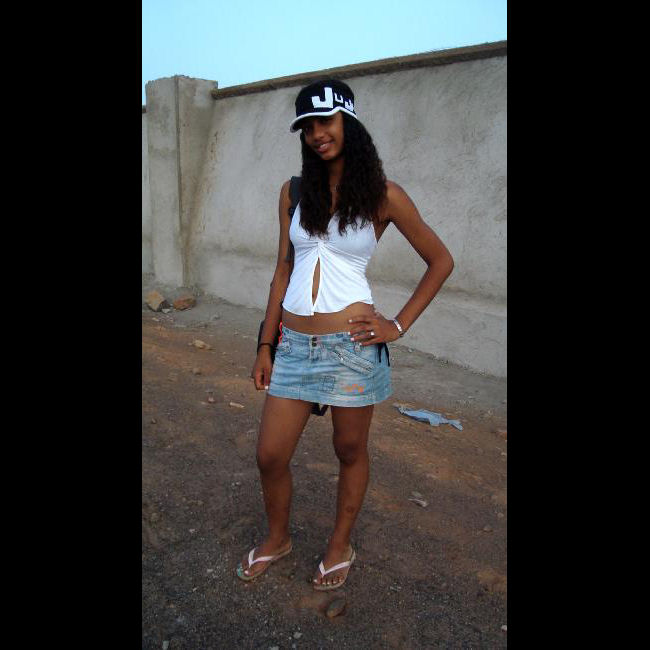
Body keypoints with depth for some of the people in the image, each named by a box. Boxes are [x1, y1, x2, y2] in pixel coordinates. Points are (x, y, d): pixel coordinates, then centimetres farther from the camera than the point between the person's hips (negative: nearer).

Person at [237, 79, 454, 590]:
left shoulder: (383, 196, -3)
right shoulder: (294, 193, 7)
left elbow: (441, 261, 5)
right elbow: (284, 270, 10)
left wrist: (400, 325, -3)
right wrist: (266, 345, 8)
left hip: (352, 345, -3)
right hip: (294, 343, 4)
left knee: (350, 452, 13)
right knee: (270, 456, 8)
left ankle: (341, 547, 37)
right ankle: (277, 539, 37)